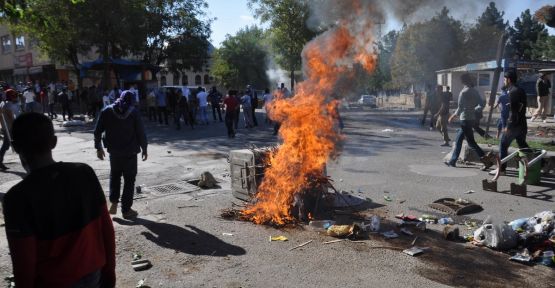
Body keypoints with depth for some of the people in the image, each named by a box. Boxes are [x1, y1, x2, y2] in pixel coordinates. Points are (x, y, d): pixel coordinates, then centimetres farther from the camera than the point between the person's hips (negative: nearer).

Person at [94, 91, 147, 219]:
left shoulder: (107, 111, 0)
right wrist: (144, 149, 4)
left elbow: (97, 131, 0)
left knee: (114, 176, 23)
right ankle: (126, 210, 10)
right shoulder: (134, 112, -7)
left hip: (114, 151, 3)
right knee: (129, 180, 7)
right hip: (130, 152, -3)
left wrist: (98, 148, 10)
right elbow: (141, 133, -8)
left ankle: (113, 203, 14)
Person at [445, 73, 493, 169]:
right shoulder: (475, 91, 8)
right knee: (458, 140, 15)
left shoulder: (464, 92, -16)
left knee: (471, 143, -7)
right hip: (472, 118, 9)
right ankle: (452, 161, 21)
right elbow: (480, 102, 14)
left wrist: (452, 116, -7)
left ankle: (487, 161, -10)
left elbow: (460, 108, -18)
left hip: (465, 119, -9)